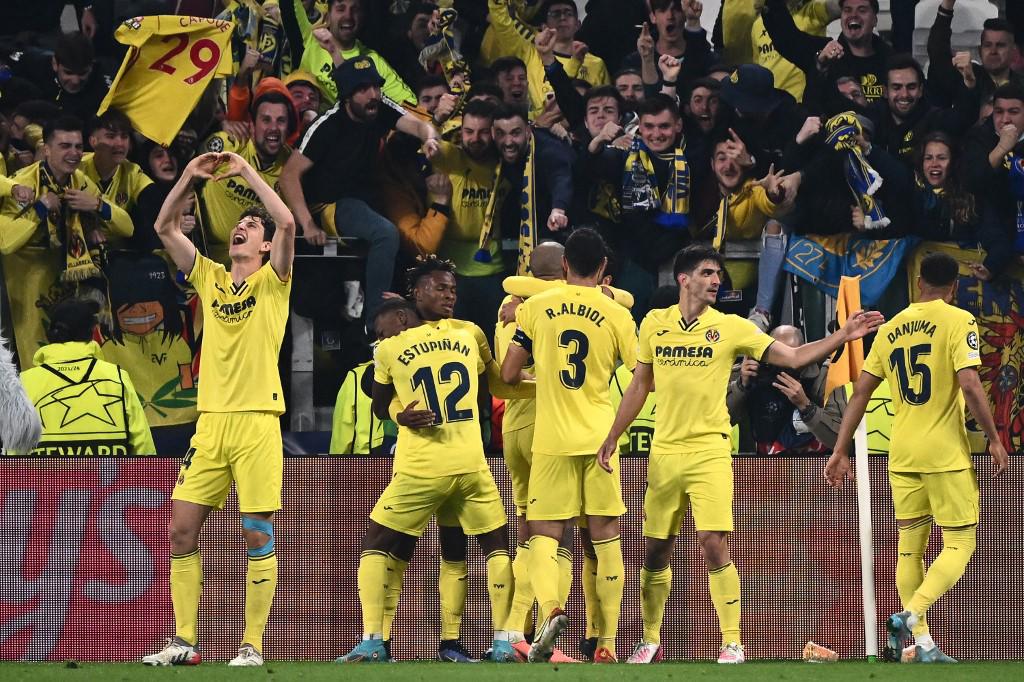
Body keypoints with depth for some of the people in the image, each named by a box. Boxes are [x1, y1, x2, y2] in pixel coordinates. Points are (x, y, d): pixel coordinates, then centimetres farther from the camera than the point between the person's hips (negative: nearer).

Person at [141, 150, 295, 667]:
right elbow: (165, 228, 14)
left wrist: (246, 170, -6)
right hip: (211, 423, 5)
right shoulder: (210, 279, 15)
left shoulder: (272, 282, 3)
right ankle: (183, 643, 6)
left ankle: (252, 646, 0)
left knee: (257, 536, -4)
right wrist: (190, 177, 4)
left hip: (257, 421, -5)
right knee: (181, 530, 0)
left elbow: (286, 222, -13)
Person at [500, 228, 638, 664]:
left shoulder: (535, 308, 1)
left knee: (543, 535, 3)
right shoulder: (617, 314, 0)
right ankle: (608, 642, 4)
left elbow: (507, 374, 2)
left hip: (551, 439, -1)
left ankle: (549, 608, -26)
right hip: (599, 437, 1)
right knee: (605, 537, 7)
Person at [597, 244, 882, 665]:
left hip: (709, 452, -3)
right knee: (655, 551, 7)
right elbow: (639, 386, 16)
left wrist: (843, 336, -10)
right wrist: (612, 437, 12)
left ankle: (732, 643, -7)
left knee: (714, 545, -14)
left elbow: (794, 357, 0)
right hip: (664, 452, 3)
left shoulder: (730, 328, 0)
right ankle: (651, 640, 23)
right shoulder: (654, 324, 7)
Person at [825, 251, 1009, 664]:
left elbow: (861, 392, 8)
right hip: (947, 453, -5)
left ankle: (922, 644, 9)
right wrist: (994, 439, -7)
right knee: (959, 545, 1)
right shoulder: (958, 321, -6)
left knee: (910, 547, 12)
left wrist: (840, 452, 12)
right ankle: (909, 615, -21)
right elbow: (969, 385, -17)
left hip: (902, 455, 5)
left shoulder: (891, 328, 10)